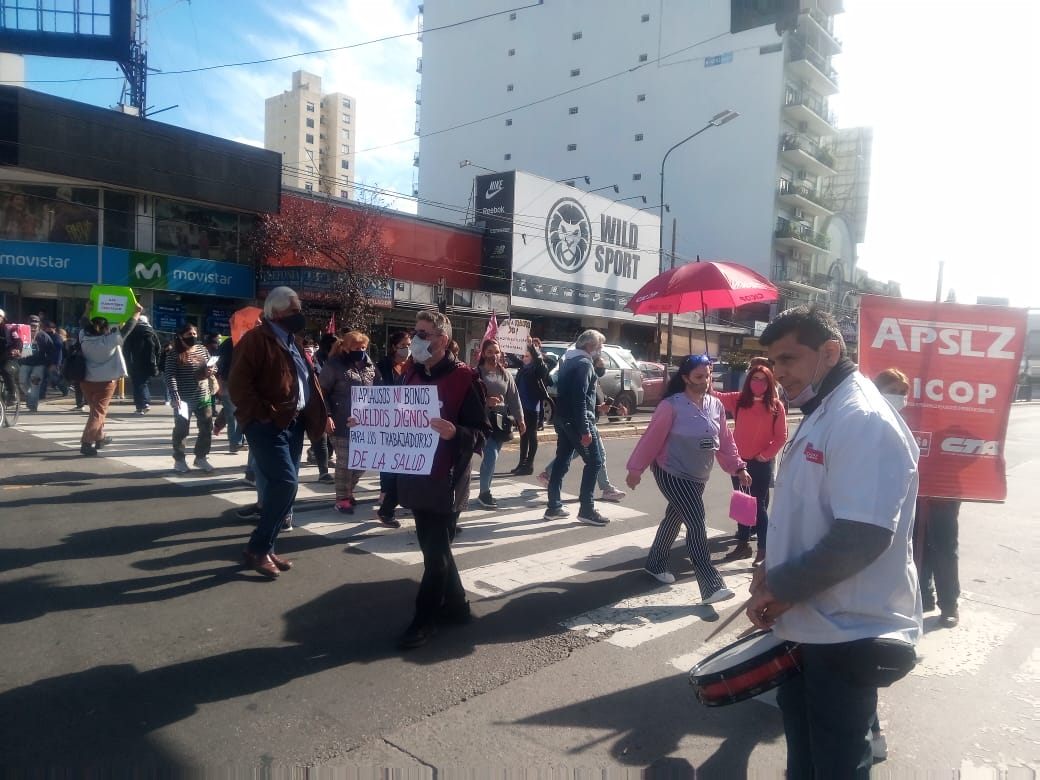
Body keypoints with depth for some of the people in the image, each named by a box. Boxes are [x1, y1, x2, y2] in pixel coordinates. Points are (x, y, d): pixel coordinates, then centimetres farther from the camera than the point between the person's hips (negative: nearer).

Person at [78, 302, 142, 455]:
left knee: (97, 409, 22)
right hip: (105, 382, -6)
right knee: (98, 412, -3)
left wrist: (88, 310, 26)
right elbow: (127, 328, -12)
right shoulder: (110, 340, -18)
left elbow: (83, 324, 15)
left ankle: (99, 438, 34)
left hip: (87, 380, 6)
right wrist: (137, 312, -2)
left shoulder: (84, 337, -5)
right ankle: (86, 443, -11)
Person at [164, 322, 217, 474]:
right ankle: (179, 460, 17)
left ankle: (201, 457, 24)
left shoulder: (203, 349, 8)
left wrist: (211, 371, -6)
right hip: (184, 399, -5)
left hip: (203, 397, 5)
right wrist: (175, 396, -23)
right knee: (181, 430, 5)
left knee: (207, 428, 9)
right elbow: (170, 376, -14)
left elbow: (212, 367, 19)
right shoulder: (174, 354, -7)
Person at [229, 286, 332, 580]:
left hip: (294, 424, 9)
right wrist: (264, 415, -20)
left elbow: (309, 379, 20)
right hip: (268, 425, -8)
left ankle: (266, 548, 19)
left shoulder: (293, 341, 17)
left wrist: (323, 414, 13)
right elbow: (239, 384, -16)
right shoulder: (256, 339, -9)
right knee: (285, 483, -16)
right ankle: (257, 549, -2)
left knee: (280, 486, 9)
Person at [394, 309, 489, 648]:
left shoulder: (463, 378, -11)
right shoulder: (413, 376, 11)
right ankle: (455, 605, 32)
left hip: (445, 482, -7)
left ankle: (424, 618, 15)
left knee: (435, 551, 2)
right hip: (417, 478, 7)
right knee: (435, 547, 16)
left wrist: (455, 433, -33)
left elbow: (482, 434, -14)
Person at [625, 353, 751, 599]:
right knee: (696, 525, -12)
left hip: (697, 477, 7)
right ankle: (711, 586, -10)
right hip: (671, 474, -7)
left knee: (674, 518, 20)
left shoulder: (716, 405, 1)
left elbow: (725, 440, 7)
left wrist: (738, 467, 1)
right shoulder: (671, 406, -18)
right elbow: (651, 438, -14)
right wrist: (635, 469, -10)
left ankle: (655, 564, 40)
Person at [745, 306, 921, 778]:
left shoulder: (863, 421, -22)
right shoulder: (820, 415, 11)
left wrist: (781, 588, -20)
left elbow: (862, 536, -29)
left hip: (848, 635, -9)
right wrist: (773, 567, 4)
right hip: (810, 624, 10)